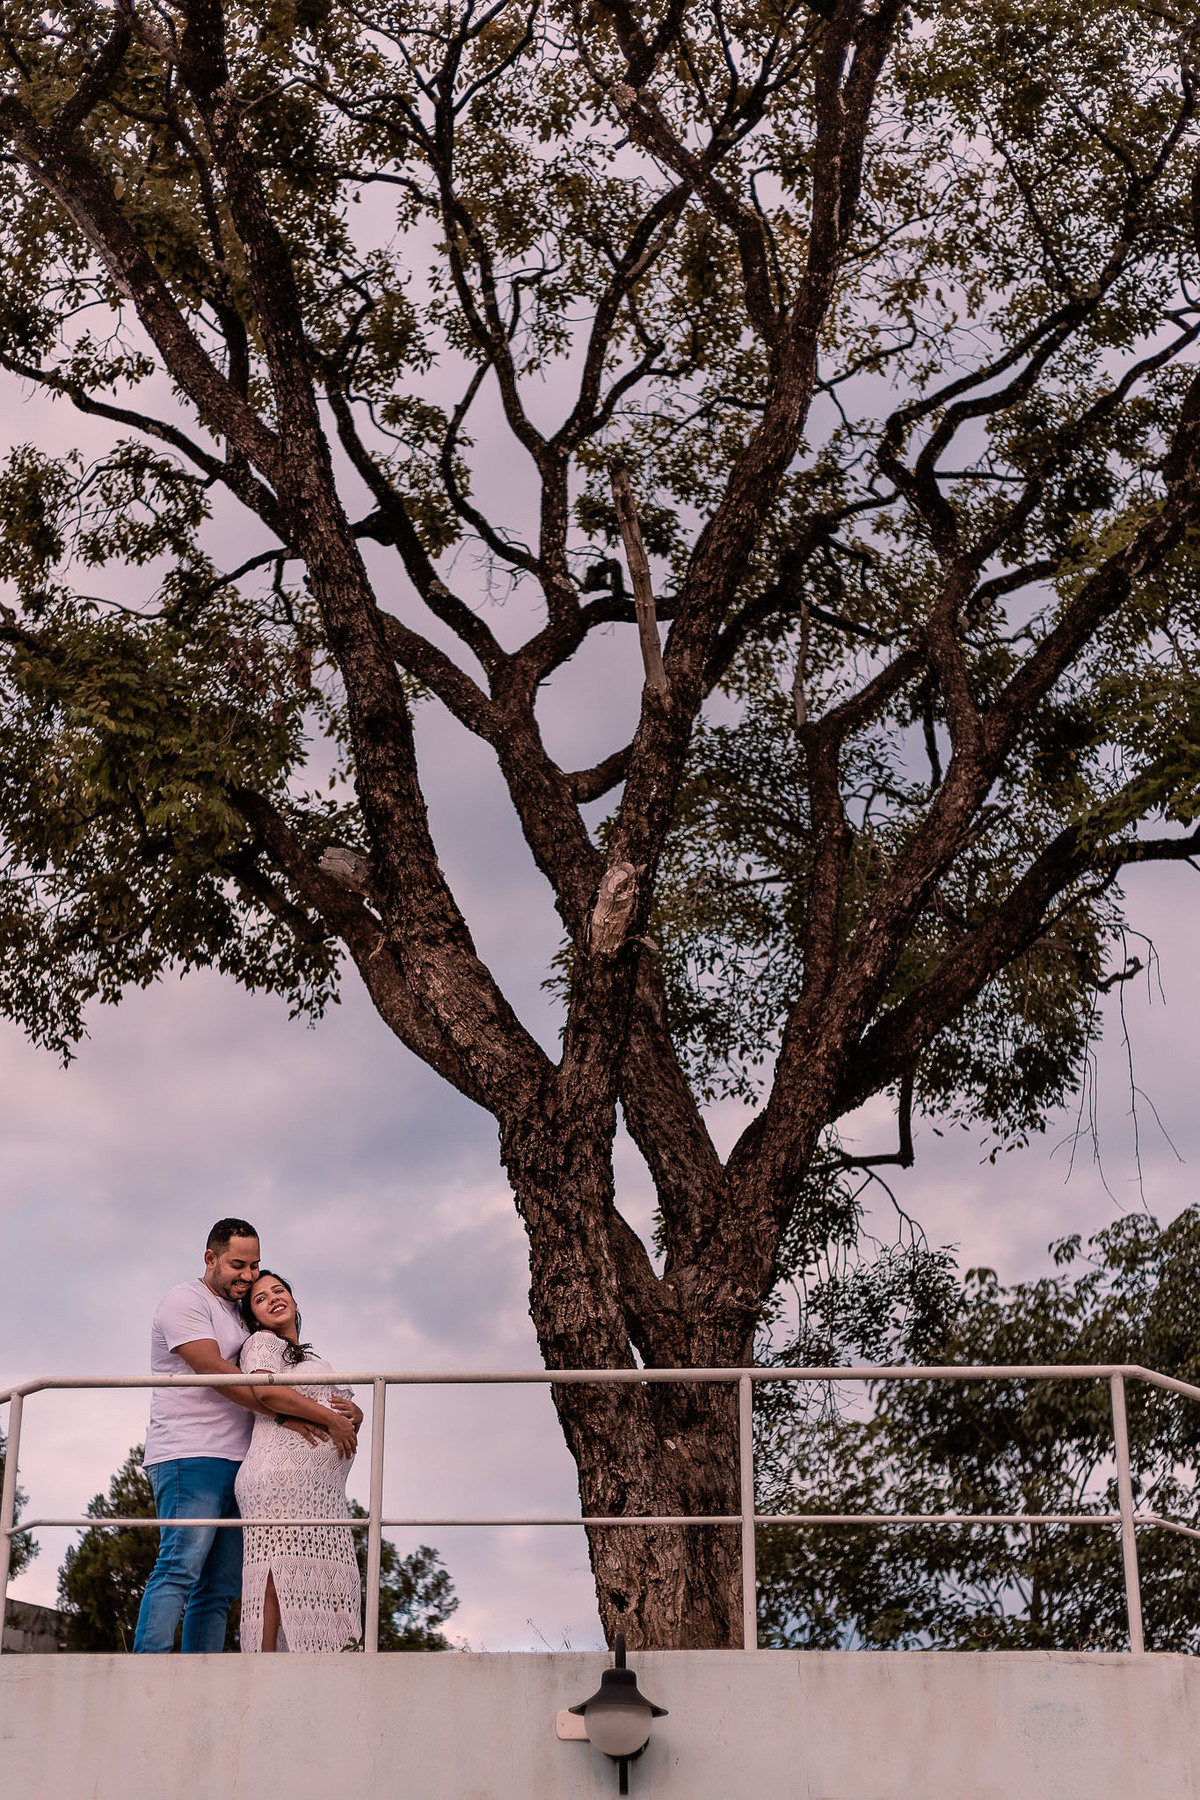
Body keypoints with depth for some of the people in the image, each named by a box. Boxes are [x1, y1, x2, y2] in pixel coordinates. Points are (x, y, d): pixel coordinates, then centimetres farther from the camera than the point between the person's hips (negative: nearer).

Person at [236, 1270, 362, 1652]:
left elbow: (349, 1419, 30)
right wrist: (330, 1418, -10)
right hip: (281, 1474, -8)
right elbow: (266, 1391, -12)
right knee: (280, 1577, -16)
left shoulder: (313, 1359, 32)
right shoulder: (262, 1343, 8)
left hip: (321, 1490, 8)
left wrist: (353, 1417, 4)